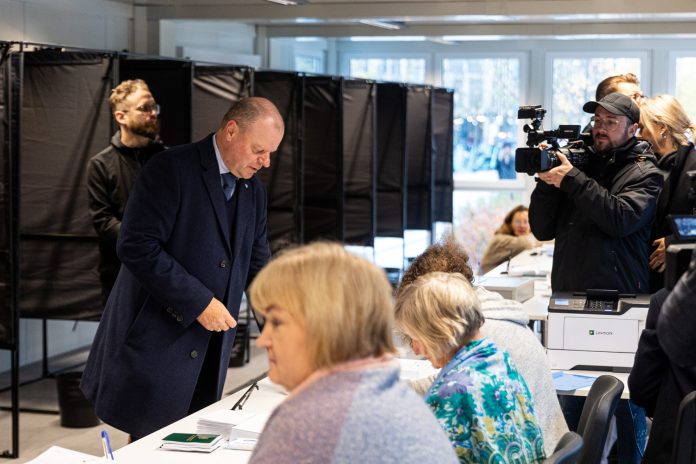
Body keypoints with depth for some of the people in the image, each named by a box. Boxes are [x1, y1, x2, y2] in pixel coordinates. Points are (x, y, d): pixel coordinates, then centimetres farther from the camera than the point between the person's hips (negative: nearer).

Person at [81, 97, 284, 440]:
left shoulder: (253, 192, 11)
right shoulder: (171, 169, -12)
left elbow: (257, 267, 13)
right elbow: (136, 247, -19)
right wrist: (198, 302, -20)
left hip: (207, 355, 7)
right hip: (154, 345, -7)